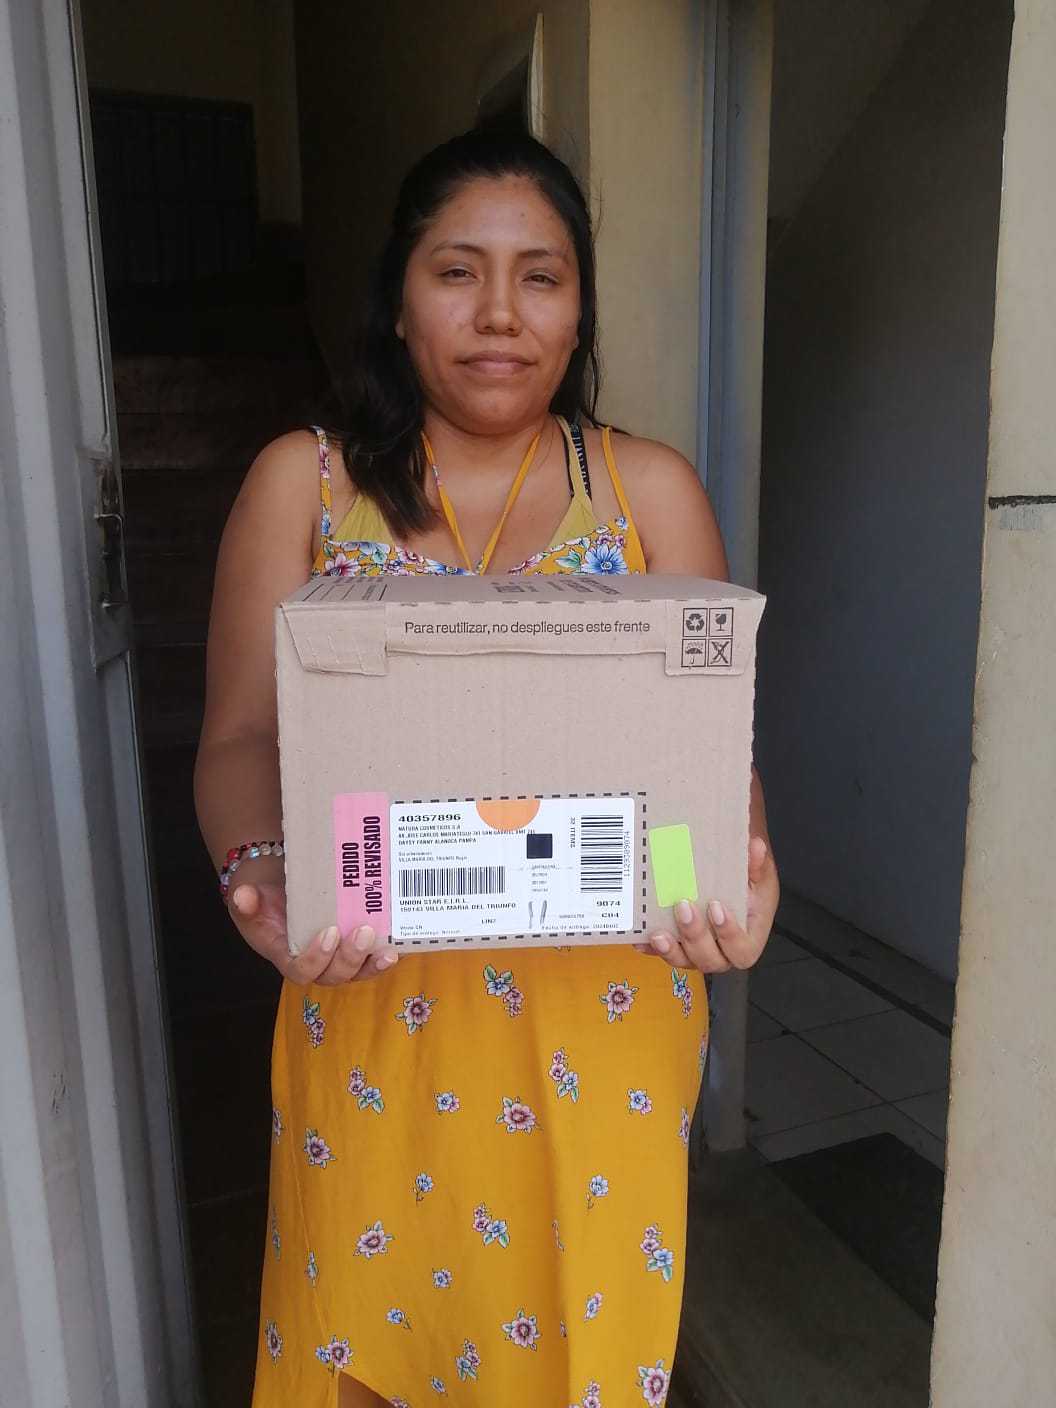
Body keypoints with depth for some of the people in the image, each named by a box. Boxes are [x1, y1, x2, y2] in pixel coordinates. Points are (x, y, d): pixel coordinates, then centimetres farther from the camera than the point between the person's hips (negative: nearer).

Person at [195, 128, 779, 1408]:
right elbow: (241, 737, -5)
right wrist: (257, 872, -24)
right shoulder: (301, 483, 0)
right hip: (371, 998, 0)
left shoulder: (651, 492, 1)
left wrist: (736, 871, -23)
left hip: (600, 1007, 1)